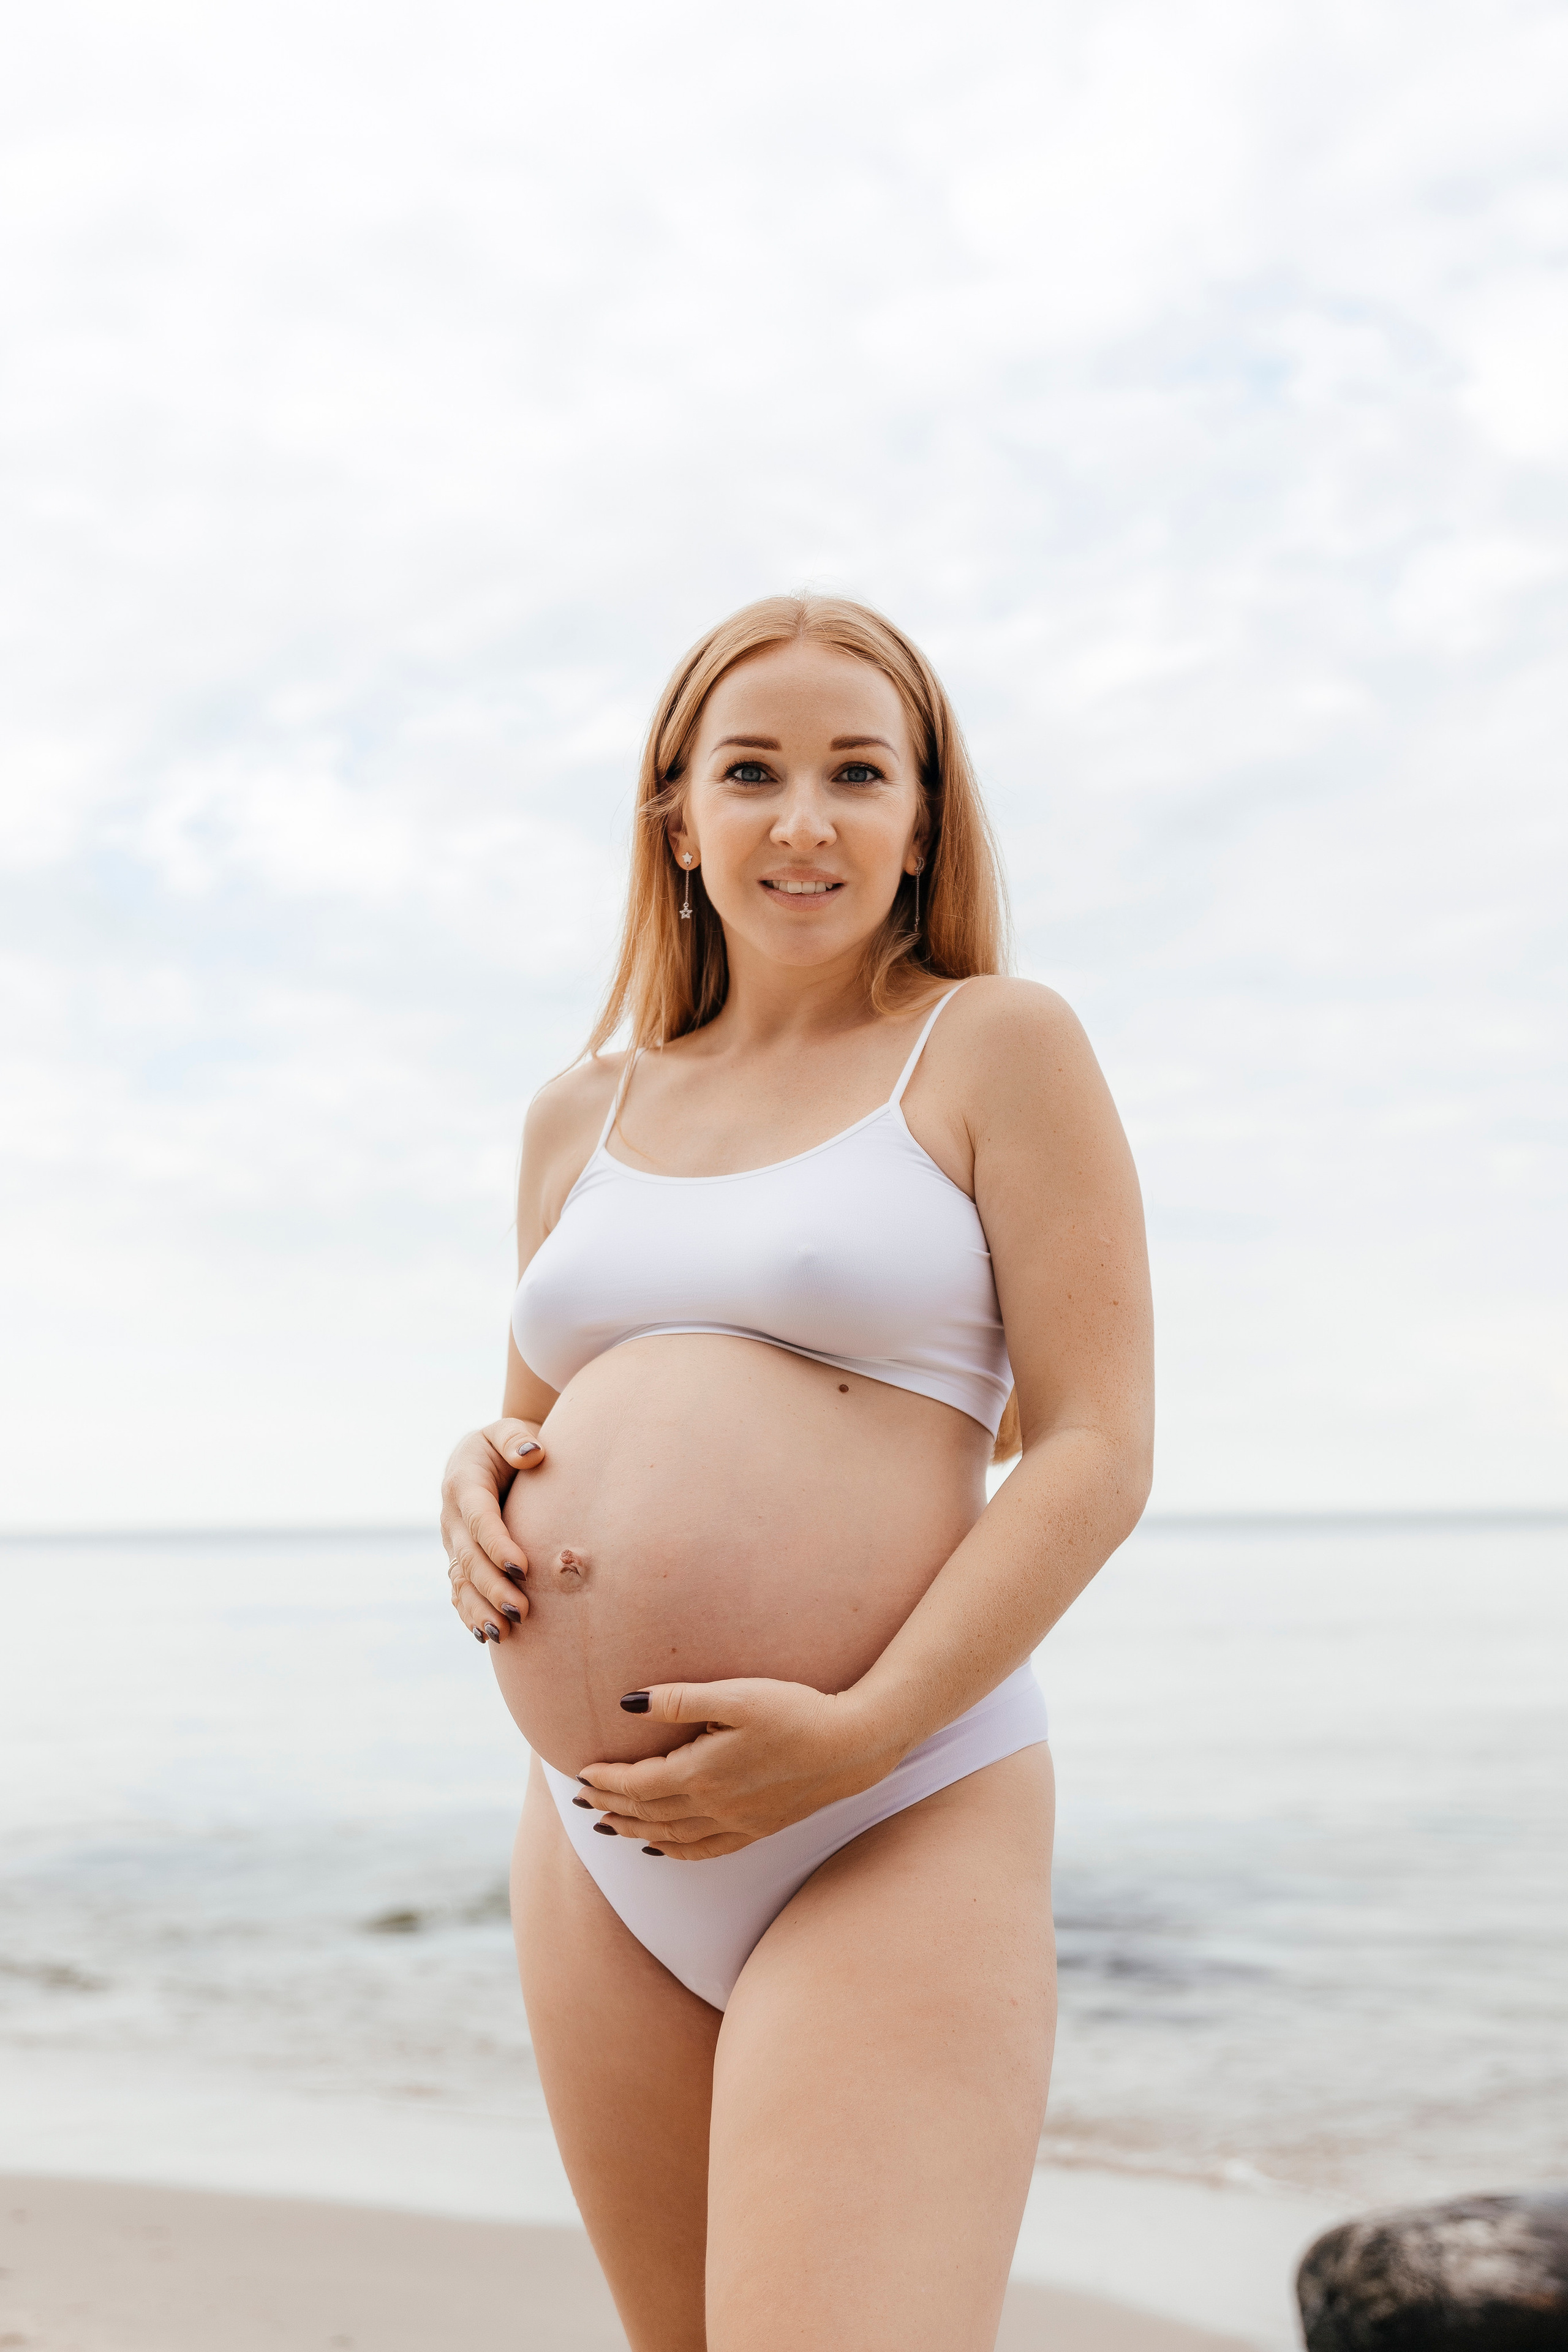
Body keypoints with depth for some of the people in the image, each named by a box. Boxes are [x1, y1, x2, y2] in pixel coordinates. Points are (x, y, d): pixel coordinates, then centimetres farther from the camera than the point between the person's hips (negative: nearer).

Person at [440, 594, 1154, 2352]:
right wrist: (477, 1483, 0)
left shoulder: (995, 1046, 0)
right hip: (603, 1837, 6)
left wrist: (855, 1733, -17)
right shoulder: (585, 1114, 14)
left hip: (899, 1831, -5)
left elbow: (1099, 1449, -7)